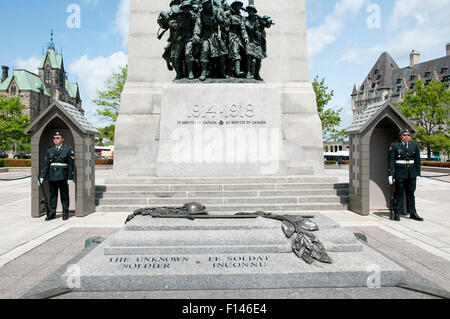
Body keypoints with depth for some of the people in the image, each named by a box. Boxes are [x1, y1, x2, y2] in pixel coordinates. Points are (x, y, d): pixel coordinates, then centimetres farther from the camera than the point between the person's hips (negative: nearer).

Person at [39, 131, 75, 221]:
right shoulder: (49, 151, 13)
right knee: (52, 195, 9)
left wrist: (70, 177, -8)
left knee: (64, 196, 3)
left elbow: (71, 165, -3)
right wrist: (42, 176, 3)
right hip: (52, 177, 4)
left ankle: (65, 214, 11)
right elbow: (46, 164, 12)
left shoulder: (68, 150, 1)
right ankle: (51, 214, 17)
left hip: (63, 177, -4)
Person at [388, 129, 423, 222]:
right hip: (400, 172, -4)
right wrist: (390, 174, -10)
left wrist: (418, 174, 9)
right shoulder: (395, 146, -2)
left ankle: (413, 213, 18)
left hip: (412, 173, 4)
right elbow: (391, 161, -5)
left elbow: (417, 160, 12)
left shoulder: (414, 145, 9)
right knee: (399, 192, 0)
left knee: (411, 193, 10)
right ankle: (397, 213, 8)